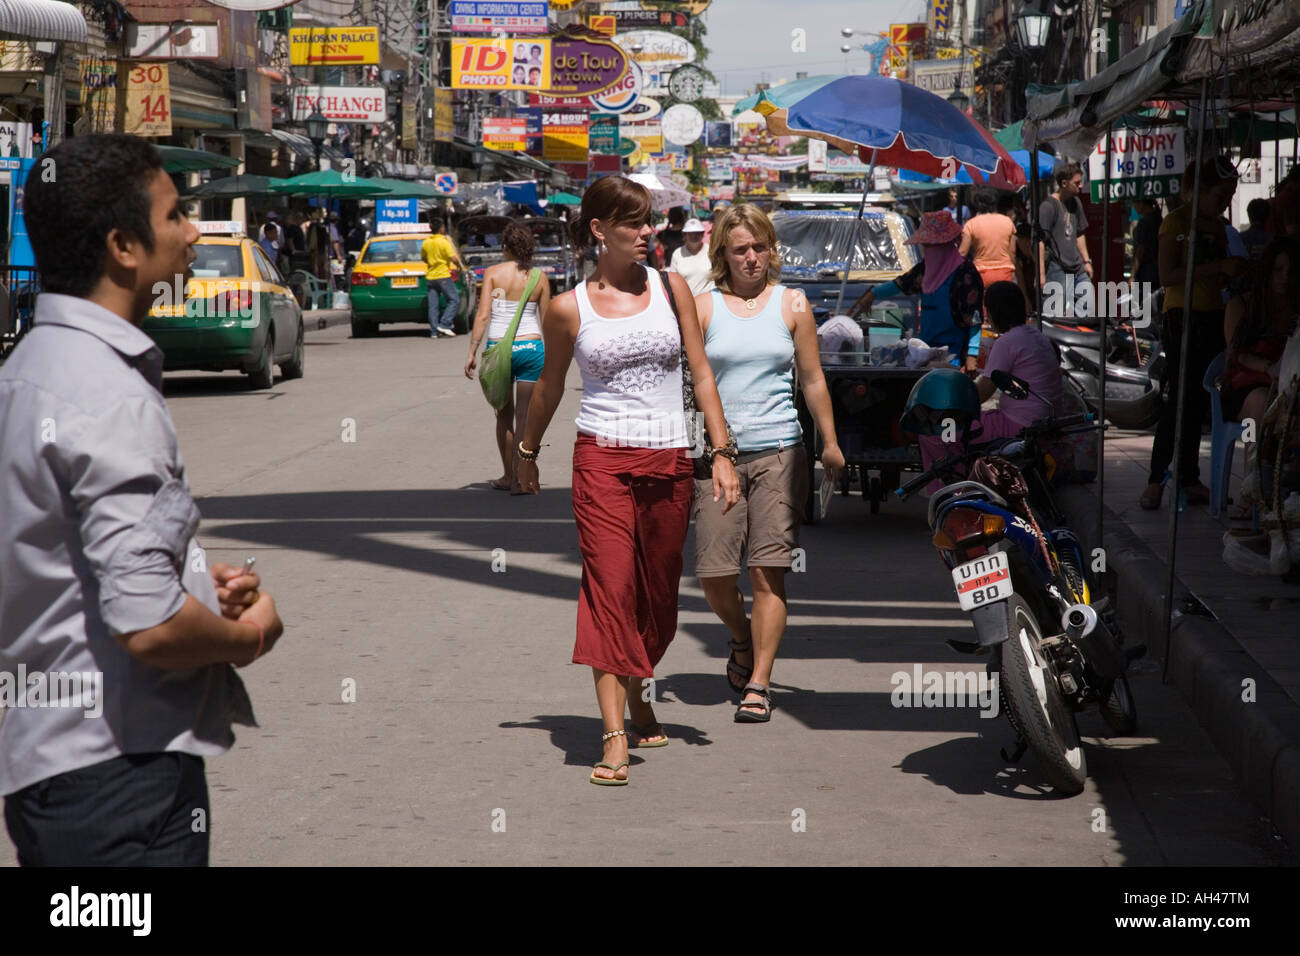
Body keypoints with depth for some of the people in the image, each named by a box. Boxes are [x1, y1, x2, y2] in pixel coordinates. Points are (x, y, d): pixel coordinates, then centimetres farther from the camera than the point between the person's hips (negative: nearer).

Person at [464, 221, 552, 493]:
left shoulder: (493, 273, -3)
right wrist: (550, 357, 16)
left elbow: (482, 315, -8)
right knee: (525, 416, 4)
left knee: (504, 415, 13)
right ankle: (519, 479, 2)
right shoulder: (539, 278, 2)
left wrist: (472, 352, -5)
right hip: (531, 347, 0)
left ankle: (509, 476, 21)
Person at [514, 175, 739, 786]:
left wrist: (722, 453, 1)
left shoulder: (670, 288, 6)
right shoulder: (569, 308, 1)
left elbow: (701, 374, 7)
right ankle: (614, 736, -16)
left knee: (658, 594, 9)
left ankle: (638, 695, 36)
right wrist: (528, 451, 25)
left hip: (668, 462, 3)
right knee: (610, 590, -13)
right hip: (602, 460, -3)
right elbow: (550, 386, 16)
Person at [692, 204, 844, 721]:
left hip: (779, 452, 0)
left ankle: (758, 684, -1)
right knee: (713, 575, -2)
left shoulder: (791, 304, 8)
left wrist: (830, 444, 13)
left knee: (769, 572, -6)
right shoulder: (703, 307, 6)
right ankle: (743, 641, 29)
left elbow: (813, 379, 12)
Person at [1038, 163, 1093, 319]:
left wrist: (1086, 261, 17)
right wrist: (1041, 274, -19)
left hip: (1078, 269, 8)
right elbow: (1040, 241, -15)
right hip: (1056, 270, -8)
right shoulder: (1049, 206, -11)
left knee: (1086, 312, 6)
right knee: (1055, 315, -8)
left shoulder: (1075, 203, 14)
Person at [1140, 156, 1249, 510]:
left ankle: (1189, 478, 10)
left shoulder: (1218, 226, 15)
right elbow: (1168, 276, -17)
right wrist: (1217, 267, -20)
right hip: (1183, 317, -7)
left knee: (1199, 401, 6)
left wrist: (1237, 271, 4)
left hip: (1213, 318, 7)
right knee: (1180, 398, -11)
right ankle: (1156, 480, -7)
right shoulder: (1177, 222, -7)